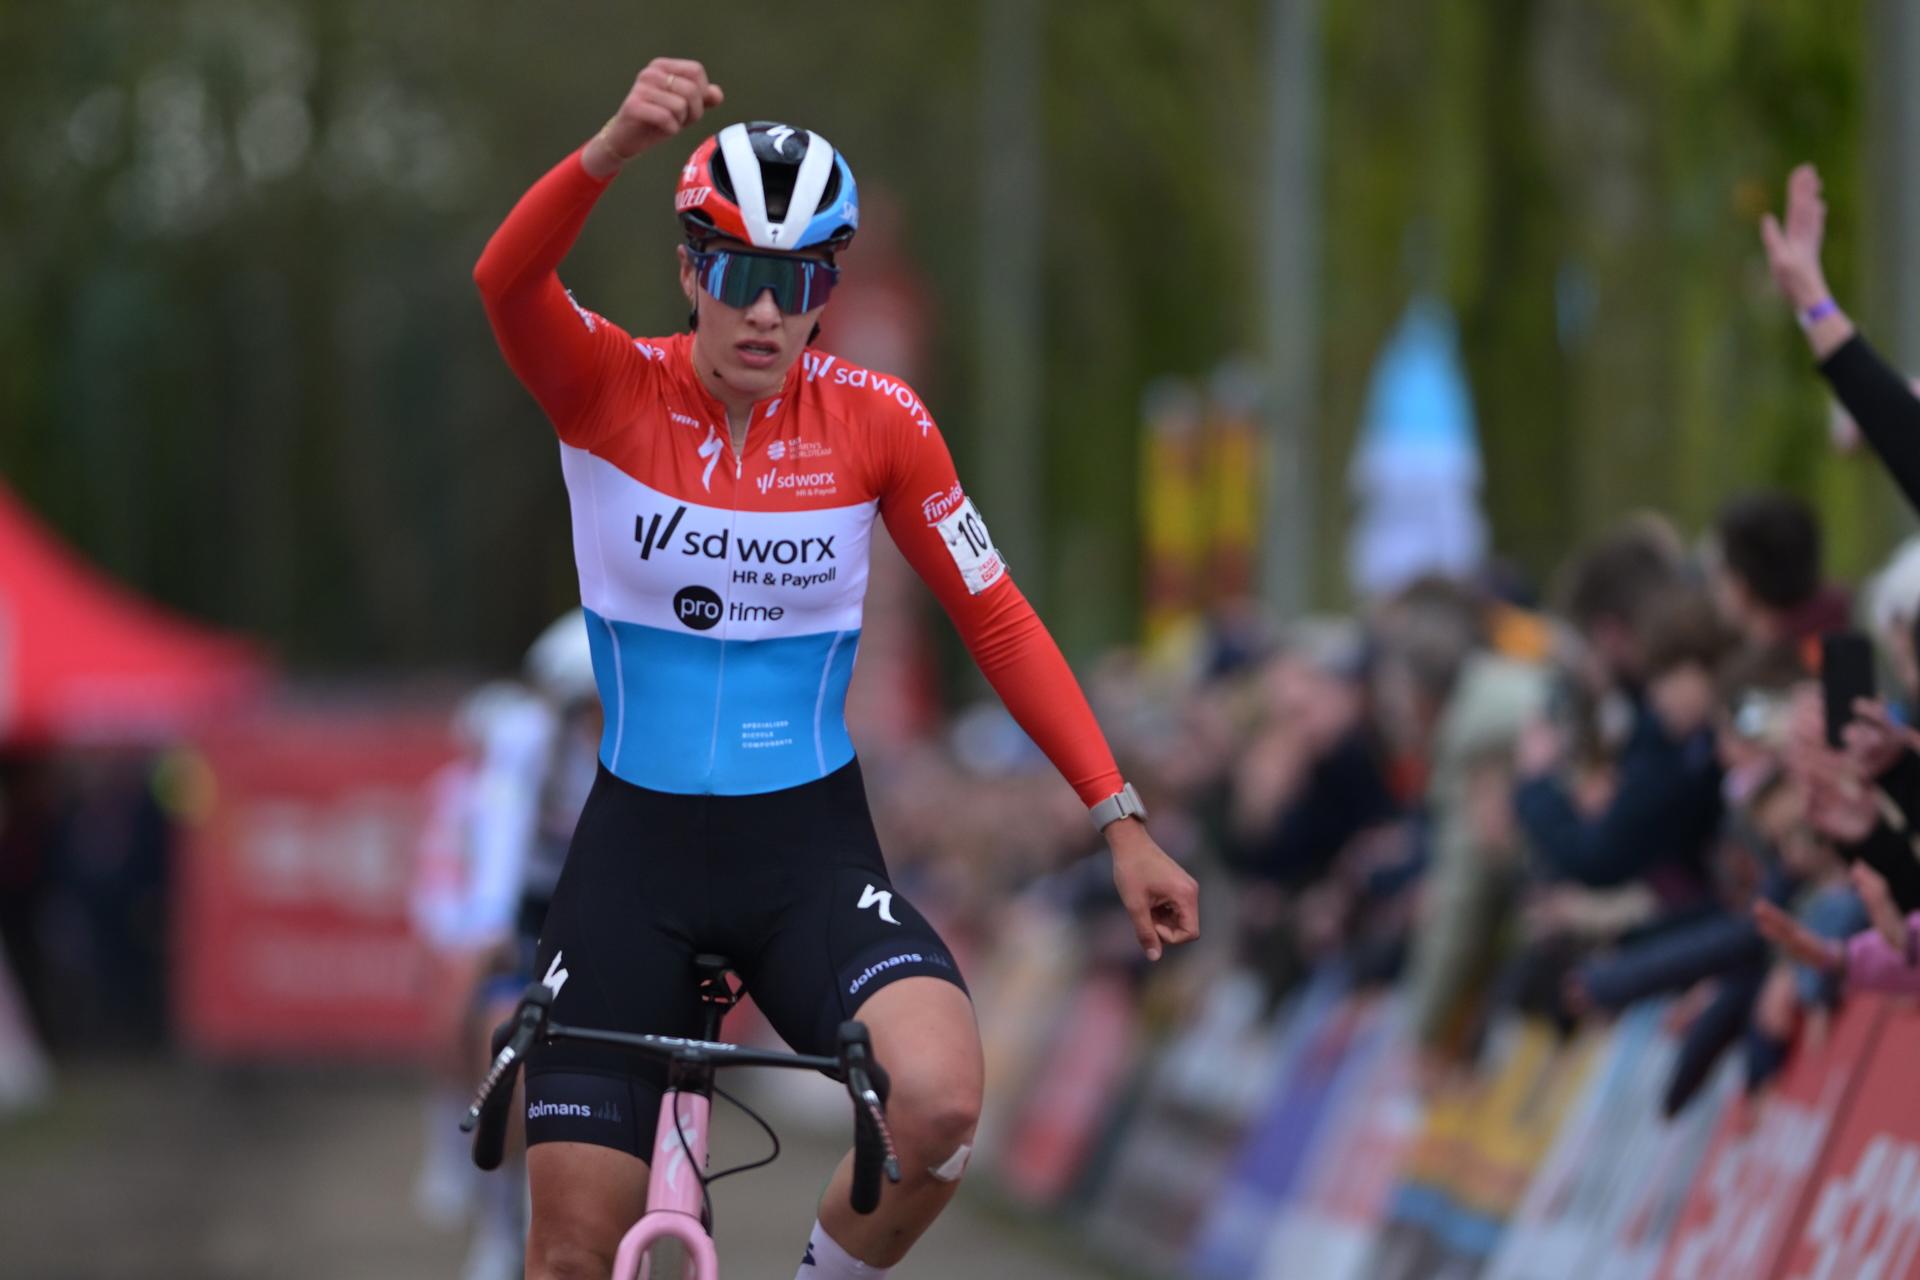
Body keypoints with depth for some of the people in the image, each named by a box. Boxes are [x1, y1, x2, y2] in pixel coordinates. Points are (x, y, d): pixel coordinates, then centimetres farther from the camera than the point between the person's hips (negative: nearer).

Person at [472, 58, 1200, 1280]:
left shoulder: (876, 421, -5)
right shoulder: (609, 389, -9)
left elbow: (999, 620, 1)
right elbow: (507, 280, -30)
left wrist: (1121, 821, -6)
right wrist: (617, 147, -49)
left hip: (812, 852, 0)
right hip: (639, 846, 0)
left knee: (942, 1102, -29)